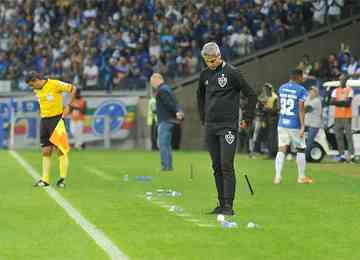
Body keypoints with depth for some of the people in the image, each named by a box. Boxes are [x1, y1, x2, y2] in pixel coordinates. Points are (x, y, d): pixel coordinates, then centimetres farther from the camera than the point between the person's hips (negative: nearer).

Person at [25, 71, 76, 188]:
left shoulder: (55, 84, -13)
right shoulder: (37, 90, 9)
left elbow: (73, 89, -6)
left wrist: (68, 106, -7)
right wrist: (42, 111, 14)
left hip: (56, 119, -6)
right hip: (44, 120, 6)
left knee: (61, 150, -5)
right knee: (46, 151, 4)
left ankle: (62, 179, 0)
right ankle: (45, 180, 5)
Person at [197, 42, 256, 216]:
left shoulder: (232, 73, -7)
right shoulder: (205, 75, 10)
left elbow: (251, 95, -3)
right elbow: (200, 96, 29)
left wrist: (247, 119, -3)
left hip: (228, 126, -6)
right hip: (210, 128, 6)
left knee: (226, 166, -11)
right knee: (217, 167, 8)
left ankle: (228, 205, -11)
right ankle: (222, 204, 13)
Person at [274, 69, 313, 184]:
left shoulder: (281, 88, 8)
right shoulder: (301, 90, -9)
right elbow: (300, 109, -14)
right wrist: (302, 126, -15)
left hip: (282, 124, 5)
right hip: (295, 125, -5)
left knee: (281, 149, 3)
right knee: (300, 149, 10)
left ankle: (277, 176, -8)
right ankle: (301, 177, 17)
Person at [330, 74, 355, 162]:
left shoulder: (350, 90, 4)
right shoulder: (336, 91, 14)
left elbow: (348, 103, -8)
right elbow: (331, 102, 0)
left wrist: (338, 102, -5)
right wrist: (343, 102, -9)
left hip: (347, 116, -4)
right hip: (338, 116, 4)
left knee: (349, 135, -10)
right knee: (339, 136, 0)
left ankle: (351, 155, -14)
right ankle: (342, 155, 1)